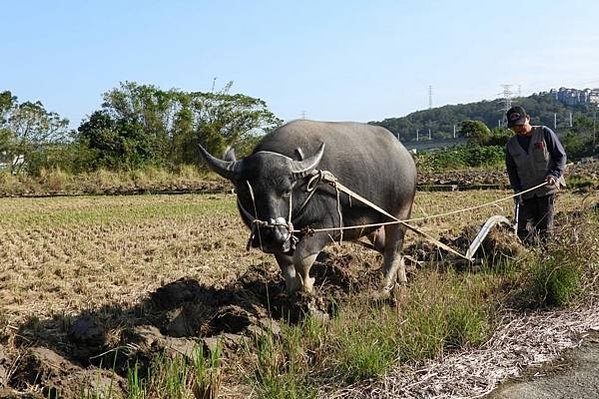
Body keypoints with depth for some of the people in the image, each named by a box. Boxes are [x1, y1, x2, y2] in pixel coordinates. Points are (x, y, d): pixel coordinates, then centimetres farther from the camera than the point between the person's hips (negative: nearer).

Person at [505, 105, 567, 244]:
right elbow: (511, 170, 14)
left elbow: (561, 155, 2)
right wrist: (517, 190, 1)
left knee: (545, 228, -3)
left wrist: (554, 174, -14)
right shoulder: (511, 144, 9)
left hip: (547, 188, -4)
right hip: (526, 193, 4)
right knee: (523, 230, -2)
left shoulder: (545, 133, -2)